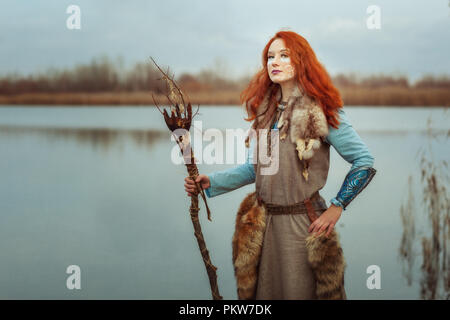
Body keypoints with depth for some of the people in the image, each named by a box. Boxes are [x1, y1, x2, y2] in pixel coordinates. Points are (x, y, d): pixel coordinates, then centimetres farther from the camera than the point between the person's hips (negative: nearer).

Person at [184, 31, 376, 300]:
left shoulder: (322, 112, -10)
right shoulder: (266, 110, 8)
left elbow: (365, 161, -9)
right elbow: (254, 167, 11)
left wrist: (337, 207, -10)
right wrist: (211, 182, 1)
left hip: (303, 224, -5)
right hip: (265, 222, 5)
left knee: (300, 292, 4)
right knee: (265, 292, 14)